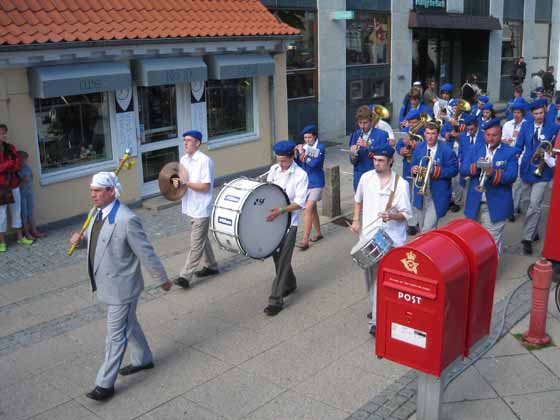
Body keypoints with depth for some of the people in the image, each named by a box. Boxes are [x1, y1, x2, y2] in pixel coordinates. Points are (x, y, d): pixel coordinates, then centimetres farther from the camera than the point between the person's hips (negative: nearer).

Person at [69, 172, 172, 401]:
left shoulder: (126, 219, -27)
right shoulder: (99, 212, -1)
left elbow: (146, 253, -19)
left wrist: (162, 280, -10)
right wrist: (82, 237, -2)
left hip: (121, 286, -9)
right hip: (107, 284, 9)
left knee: (116, 335, 3)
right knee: (128, 324, 25)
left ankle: (105, 384, 13)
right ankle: (143, 360, 44)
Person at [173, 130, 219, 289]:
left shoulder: (205, 161, -16)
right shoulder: (183, 159, 8)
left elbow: (205, 186, -19)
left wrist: (186, 183, -23)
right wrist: (177, 183, -7)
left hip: (201, 209, -9)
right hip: (191, 206, 9)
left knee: (196, 243, -4)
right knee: (202, 238, 21)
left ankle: (185, 276, -4)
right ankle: (210, 266, 36)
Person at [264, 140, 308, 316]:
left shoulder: (300, 175, -12)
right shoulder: (273, 169, 4)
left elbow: (299, 203, -16)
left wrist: (281, 210, -28)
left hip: (289, 222, -6)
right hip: (273, 219, 6)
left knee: (282, 259, -7)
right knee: (276, 255, 15)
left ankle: (276, 300, -3)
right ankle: (289, 284, 40)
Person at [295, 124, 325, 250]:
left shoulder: (320, 147, -10)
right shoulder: (303, 147, 4)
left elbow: (313, 163, -23)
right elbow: (298, 165, 3)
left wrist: (302, 153, -21)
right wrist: (296, 154, -12)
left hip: (316, 183, -6)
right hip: (305, 182, 6)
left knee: (308, 210, -15)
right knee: (312, 209, 18)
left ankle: (305, 240, -13)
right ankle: (318, 233, 35)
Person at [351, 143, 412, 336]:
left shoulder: (401, 184, -9)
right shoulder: (366, 177, 3)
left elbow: (406, 214, -6)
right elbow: (358, 200, 20)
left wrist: (392, 216, -25)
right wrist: (356, 220, 9)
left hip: (391, 239, -4)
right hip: (368, 236, 5)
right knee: (371, 275, 15)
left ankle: (378, 320, -6)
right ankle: (377, 309, 37)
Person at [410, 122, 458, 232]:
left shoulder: (446, 150, -9)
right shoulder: (419, 148, 5)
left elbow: (454, 170, -9)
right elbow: (414, 165, 12)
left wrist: (436, 171, -22)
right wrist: (413, 169, -12)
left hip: (437, 195, -5)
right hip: (420, 193, 5)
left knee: (428, 229, -14)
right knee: (422, 228, 19)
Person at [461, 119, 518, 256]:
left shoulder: (510, 152, -2)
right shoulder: (474, 149, 7)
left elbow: (512, 176, -14)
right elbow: (463, 170, -3)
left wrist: (493, 173, -30)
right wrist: (476, 167, -22)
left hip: (496, 205, -3)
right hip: (475, 203, 3)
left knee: (493, 241, 0)